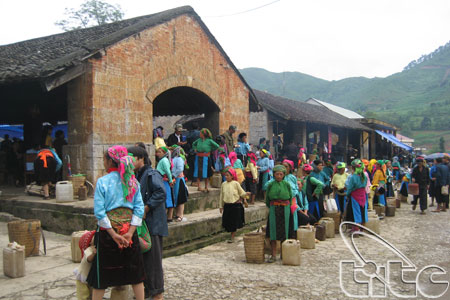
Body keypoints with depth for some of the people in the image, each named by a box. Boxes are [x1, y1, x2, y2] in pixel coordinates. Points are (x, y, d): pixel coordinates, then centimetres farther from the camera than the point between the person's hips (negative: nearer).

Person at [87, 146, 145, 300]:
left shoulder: (102, 182, -9)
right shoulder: (133, 181, 2)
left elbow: (99, 212, -14)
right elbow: (139, 208, -4)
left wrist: (113, 234, -12)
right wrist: (130, 232, -8)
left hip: (108, 230, -3)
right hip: (129, 229, 3)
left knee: (101, 275, 10)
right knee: (135, 272, 14)